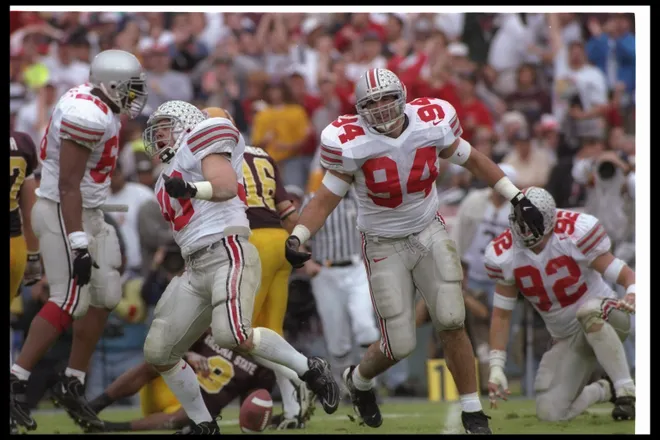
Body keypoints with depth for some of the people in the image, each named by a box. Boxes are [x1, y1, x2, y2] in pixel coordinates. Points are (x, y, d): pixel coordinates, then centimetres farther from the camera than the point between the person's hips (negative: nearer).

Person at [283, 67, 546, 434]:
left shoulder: (433, 122, -12)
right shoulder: (351, 143, -19)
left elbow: (471, 159, 4)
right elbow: (328, 198, -12)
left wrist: (518, 198, 4)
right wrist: (297, 238, -27)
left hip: (430, 234, 2)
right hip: (385, 247, -2)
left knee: (452, 324, -10)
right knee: (400, 346, -1)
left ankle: (473, 413, 3)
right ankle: (359, 380, 34)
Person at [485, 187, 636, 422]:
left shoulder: (576, 233, -23)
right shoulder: (504, 255, -10)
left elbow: (623, 274, -18)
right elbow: (501, 314, 0)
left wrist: (632, 295, -42)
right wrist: (496, 367, -5)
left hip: (605, 318, -4)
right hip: (567, 339, 4)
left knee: (588, 313, -41)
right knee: (550, 413, -10)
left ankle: (626, 392, -26)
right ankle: (604, 391, 20)